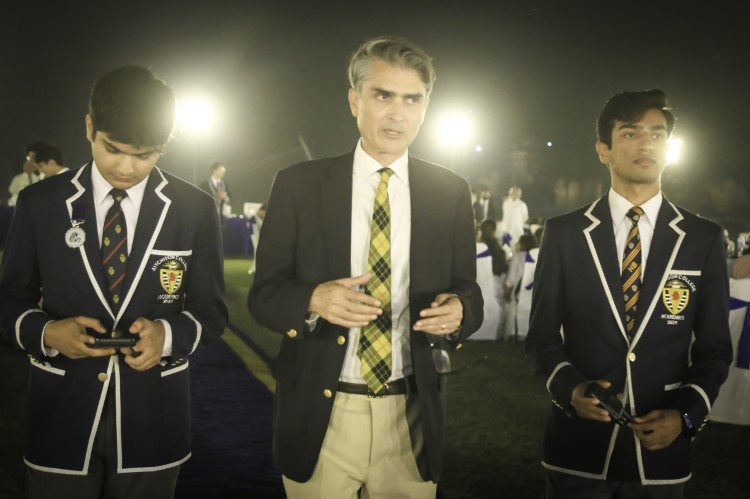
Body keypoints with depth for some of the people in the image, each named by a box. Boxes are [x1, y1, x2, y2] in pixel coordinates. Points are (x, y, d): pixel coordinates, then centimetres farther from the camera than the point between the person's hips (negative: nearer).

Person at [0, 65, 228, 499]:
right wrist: (46, 332, -16)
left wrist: (168, 333, -18)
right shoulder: (39, 203, -1)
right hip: (62, 418, 0)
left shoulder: (195, 209, -1)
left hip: (152, 420, 0)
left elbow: (212, 309, 3)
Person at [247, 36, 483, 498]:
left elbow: (469, 292, 7)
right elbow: (263, 293, 0)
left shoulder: (451, 192, 3)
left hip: (412, 416, 2)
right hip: (320, 414, -1)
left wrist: (457, 310, -17)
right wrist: (313, 299, -21)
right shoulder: (299, 185, -2)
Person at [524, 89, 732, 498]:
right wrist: (569, 387, -15)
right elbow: (541, 335, 3)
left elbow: (714, 347, 5)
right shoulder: (563, 233, 0)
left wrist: (686, 414, -9)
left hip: (661, 448, 1)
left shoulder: (704, 239, 2)